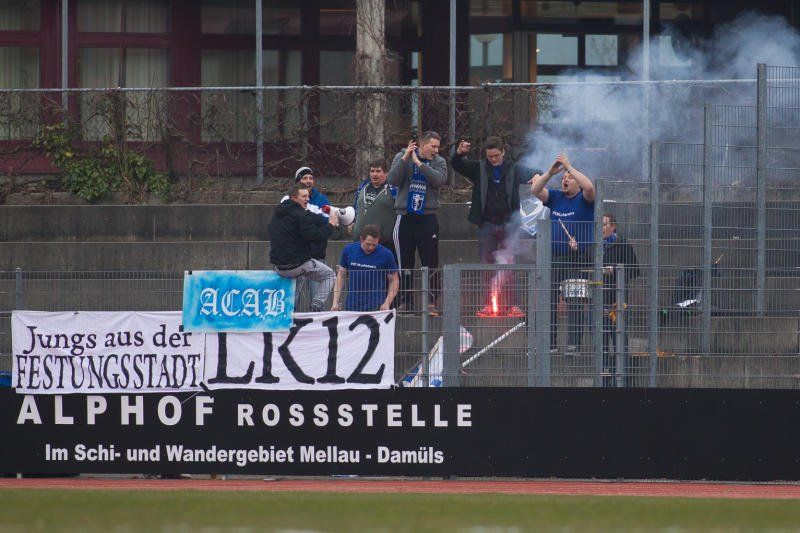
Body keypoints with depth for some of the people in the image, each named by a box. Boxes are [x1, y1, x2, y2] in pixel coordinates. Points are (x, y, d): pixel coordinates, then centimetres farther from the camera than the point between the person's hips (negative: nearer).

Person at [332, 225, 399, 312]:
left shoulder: (386, 254, -7)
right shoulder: (349, 250, 0)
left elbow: (394, 280, 1)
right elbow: (341, 275, 9)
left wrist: (387, 303, -12)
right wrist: (335, 302, 2)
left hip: (376, 308, -3)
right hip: (352, 306, 3)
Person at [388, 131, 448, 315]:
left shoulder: (439, 162, 4)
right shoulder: (402, 157, 4)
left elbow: (440, 180, -15)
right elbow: (393, 180, -9)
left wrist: (419, 163, -16)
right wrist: (405, 159, -17)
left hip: (427, 217, 0)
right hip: (405, 217, 0)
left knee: (431, 263, -4)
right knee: (404, 262, 4)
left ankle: (432, 302, -1)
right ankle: (404, 301, 11)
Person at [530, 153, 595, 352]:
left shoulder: (584, 200, -1)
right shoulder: (556, 198, 12)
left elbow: (589, 187, -23)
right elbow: (535, 190, 0)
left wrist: (569, 167, -20)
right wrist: (550, 173, -14)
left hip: (578, 260, -5)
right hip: (554, 258, 5)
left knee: (575, 303, -7)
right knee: (549, 302, 5)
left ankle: (573, 343, -6)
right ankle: (548, 343, 10)